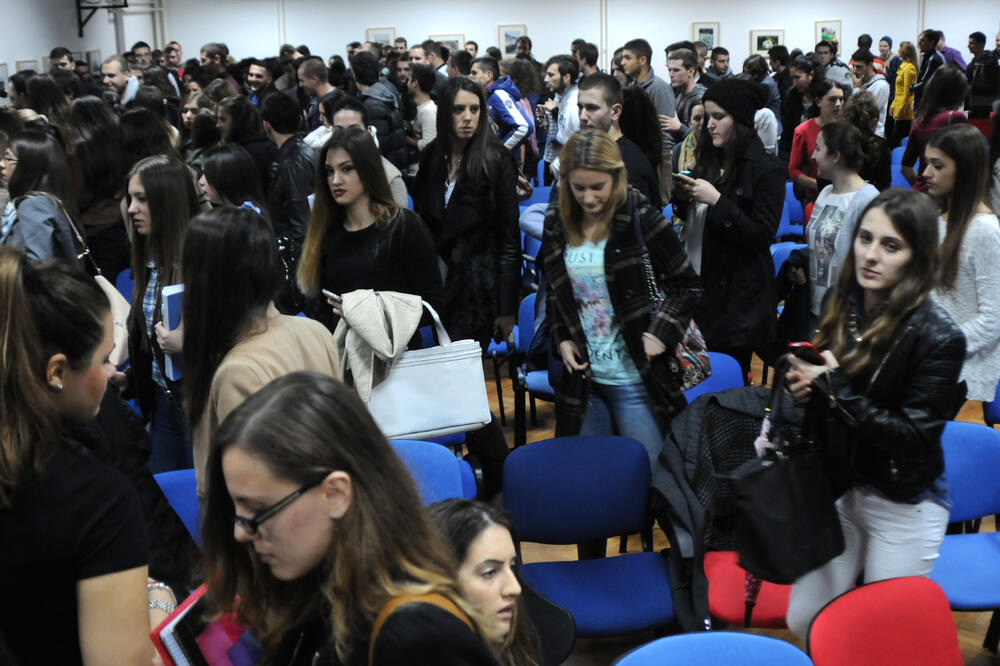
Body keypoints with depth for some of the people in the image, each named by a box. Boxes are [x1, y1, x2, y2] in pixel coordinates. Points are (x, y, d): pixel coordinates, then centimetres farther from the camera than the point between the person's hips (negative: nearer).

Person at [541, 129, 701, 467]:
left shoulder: (641, 219, -11)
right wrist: (561, 339, 2)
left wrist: (660, 335, -14)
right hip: (583, 376, 4)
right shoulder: (557, 222, 3)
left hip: (635, 379, -4)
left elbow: (687, 285, -4)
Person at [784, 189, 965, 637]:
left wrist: (837, 388, -25)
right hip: (839, 489, 5)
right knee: (802, 622, 11)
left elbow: (914, 438, -23)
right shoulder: (842, 304, -3)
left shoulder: (938, 338, -20)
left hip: (903, 508, -5)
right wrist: (804, 387, -11)